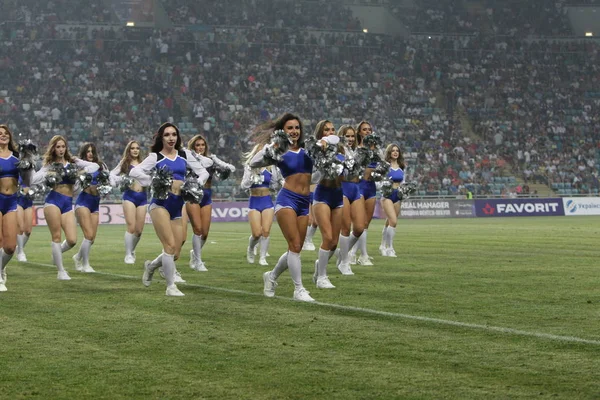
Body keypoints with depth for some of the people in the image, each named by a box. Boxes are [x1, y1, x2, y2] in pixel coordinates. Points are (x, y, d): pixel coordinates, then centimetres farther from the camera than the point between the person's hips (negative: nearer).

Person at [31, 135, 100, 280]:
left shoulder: (73, 162, 13)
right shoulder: (49, 165, 6)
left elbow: (95, 165, 9)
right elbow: (33, 180, -4)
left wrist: (83, 171, -7)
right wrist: (48, 175, -17)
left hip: (68, 203, 3)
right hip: (53, 200, -3)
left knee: (72, 240, -8)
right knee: (56, 236, -7)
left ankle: (57, 252, 24)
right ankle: (61, 271, 1)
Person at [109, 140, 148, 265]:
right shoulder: (125, 163, 8)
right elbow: (112, 174, 8)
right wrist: (115, 183, -9)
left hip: (142, 196, 3)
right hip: (129, 195, -3)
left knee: (139, 229, 4)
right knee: (131, 227, -12)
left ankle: (132, 251, 27)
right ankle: (128, 255, -3)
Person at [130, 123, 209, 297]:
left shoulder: (184, 155, 14)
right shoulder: (155, 157, 3)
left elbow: (203, 172, 17)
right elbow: (134, 172, -8)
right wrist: (155, 182, -14)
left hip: (178, 206, 5)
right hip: (160, 203, -5)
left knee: (175, 254, 4)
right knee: (170, 246, -16)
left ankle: (151, 266, 35)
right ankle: (171, 287, -5)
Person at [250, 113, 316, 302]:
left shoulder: (307, 149, 10)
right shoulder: (279, 152, 1)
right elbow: (254, 163, -10)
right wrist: (271, 148, -19)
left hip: (304, 202, 5)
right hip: (287, 199, -5)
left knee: (296, 249, 7)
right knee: (295, 246, -13)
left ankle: (271, 276, 30)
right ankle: (299, 290, -8)